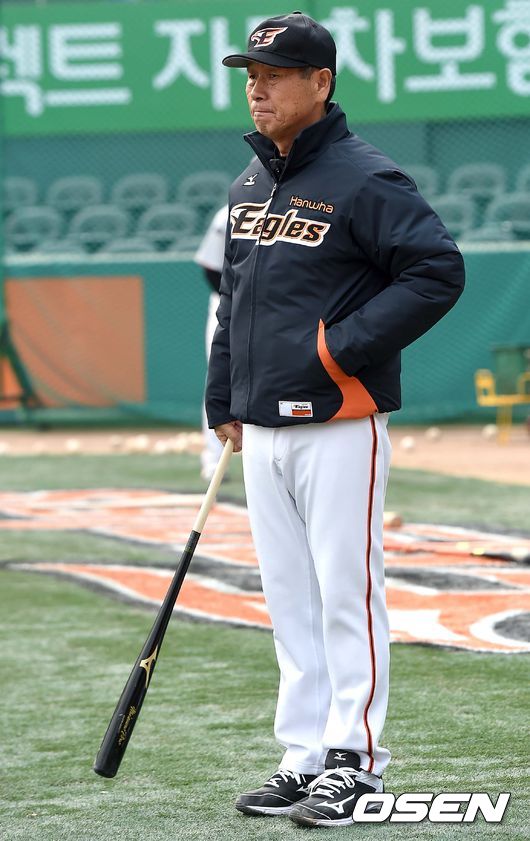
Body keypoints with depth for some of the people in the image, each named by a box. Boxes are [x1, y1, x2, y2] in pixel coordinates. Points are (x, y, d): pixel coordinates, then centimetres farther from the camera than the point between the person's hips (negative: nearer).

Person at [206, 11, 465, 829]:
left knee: (347, 592, -5)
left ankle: (355, 761, 0)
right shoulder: (248, 188, 14)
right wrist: (223, 402, 18)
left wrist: (344, 346, -18)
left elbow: (439, 270, -17)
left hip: (339, 423, -8)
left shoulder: (366, 179, -10)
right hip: (263, 429, 8)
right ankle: (305, 758, 16)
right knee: (290, 600, 10)